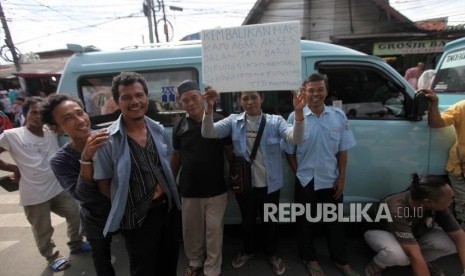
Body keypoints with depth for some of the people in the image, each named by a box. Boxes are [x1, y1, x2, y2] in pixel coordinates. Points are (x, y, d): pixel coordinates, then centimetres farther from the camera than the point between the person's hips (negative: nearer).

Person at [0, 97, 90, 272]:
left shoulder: (52, 132, 2)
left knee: (75, 215, 14)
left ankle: (76, 244, 40)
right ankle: (52, 257, 39)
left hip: (58, 188, 4)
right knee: (43, 231, 13)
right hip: (34, 196, -4)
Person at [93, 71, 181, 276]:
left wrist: (163, 186, 0)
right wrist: (124, 205, -7)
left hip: (168, 208, 5)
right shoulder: (108, 140, -17)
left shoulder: (159, 130, -1)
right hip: (137, 218, -4)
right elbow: (102, 184, -8)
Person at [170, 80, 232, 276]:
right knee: (191, 229, 17)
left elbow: (230, 151, -2)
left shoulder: (219, 121, -9)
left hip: (216, 188, -2)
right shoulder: (180, 126, 0)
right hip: (189, 189, 3)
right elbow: (176, 156, 8)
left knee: (214, 229, 10)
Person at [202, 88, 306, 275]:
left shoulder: (275, 121, -9)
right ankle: (249, 250, 51)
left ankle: (271, 253, 48)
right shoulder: (233, 121, -6)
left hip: (269, 184, -1)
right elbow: (208, 133, -18)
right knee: (247, 220, 23)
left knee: (270, 221, 20)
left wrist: (298, 113, -42)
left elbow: (295, 138, -24)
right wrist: (209, 108, -35)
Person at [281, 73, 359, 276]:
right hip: (305, 181, -1)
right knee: (306, 221, 14)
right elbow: (289, 151, -3)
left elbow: (342, 150, 2)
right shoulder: (295, 117, -9)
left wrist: (341, 178, -1)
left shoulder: (338, 116, -2)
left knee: (334, 221, 17)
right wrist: (299, 173, -5)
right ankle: (309, 258, 37)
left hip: (331, 180, 2)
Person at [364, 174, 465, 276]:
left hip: (415, 233, 6)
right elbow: (415, 255, -42)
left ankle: (424, 261, 9)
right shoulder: (397, 210, -41)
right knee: (399, 254, -40)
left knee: (452, 243, -21)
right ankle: (376, 265, -6)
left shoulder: (438, 205, -23)